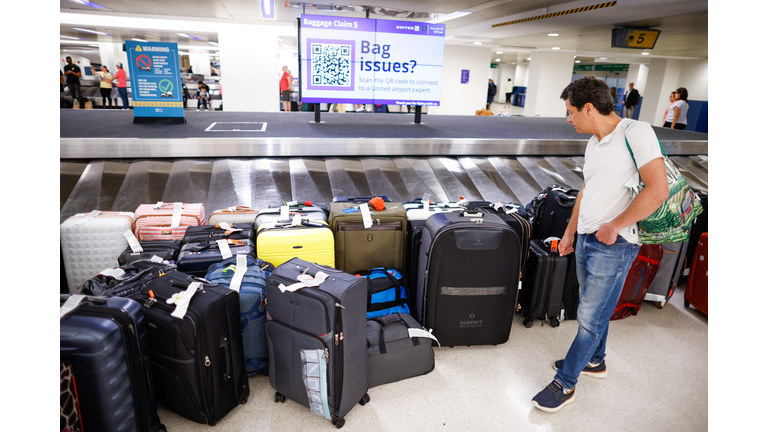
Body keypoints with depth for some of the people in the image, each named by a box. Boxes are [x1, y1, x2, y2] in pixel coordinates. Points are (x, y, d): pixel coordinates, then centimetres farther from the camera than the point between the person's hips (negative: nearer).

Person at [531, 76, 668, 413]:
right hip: (586, 239, 8)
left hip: (613, 245, -8)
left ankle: (565, 384, 12)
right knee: (594, 308, 21)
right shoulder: (594, 144, 12)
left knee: (589, 318, 0)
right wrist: (570, 231, 21)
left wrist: (614, 226, -18)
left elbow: (658, 189, -20)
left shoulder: (636, 133, -14)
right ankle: (595, 361, 41)